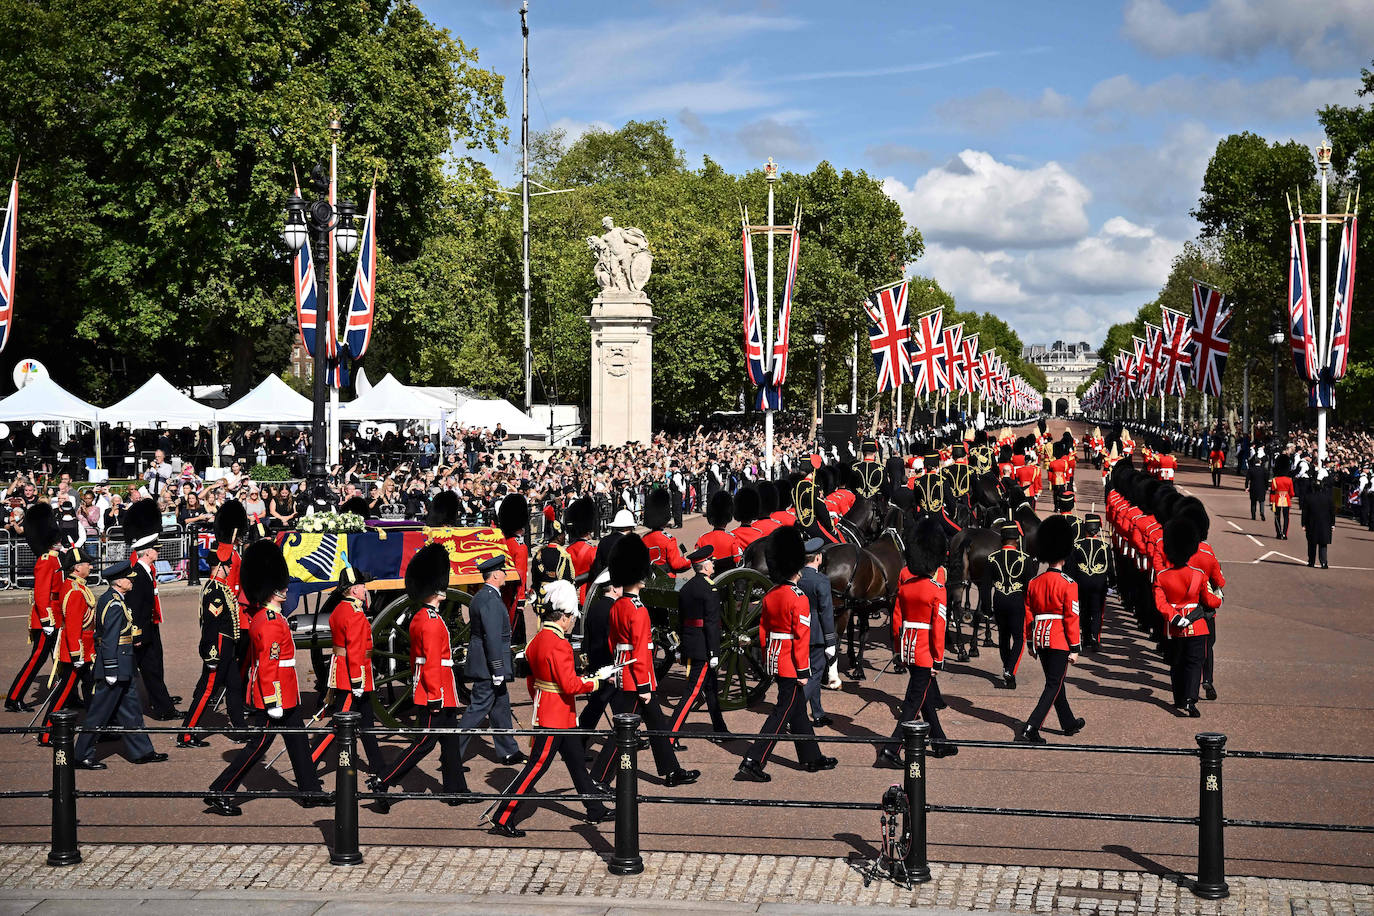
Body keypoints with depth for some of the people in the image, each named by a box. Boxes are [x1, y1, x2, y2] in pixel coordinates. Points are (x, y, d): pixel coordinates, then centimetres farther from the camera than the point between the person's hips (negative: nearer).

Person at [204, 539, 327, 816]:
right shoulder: (272, 623, -22)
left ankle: (311, 792, 23)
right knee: (259, 744, -3)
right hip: (275, 697, -10)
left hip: (285, 696, 10)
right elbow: (268, 666, -25)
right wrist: (273, 702, -24)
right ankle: (218, 793, 3)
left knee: (297, 741, 15)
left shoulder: (262, 617, 10)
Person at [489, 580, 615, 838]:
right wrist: (597, 679, -11)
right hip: (554, 719, -10)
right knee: (537, 766, -4)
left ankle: (595, 811, 31)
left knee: (576, 761, 18)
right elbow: (571, 685, -24)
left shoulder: (537, 640, 6)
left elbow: (531, 679, 16)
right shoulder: (559, 645, -23)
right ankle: (502, 820, 0)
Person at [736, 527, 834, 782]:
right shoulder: (798, 600, -18)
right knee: (783, 712, -4)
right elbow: (801, 637, -20)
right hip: (790, 665, -8)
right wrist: (803, 670, -15)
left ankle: (812, 758, 30)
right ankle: (752, 763, -8)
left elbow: (763, 632, 11)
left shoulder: (770, 596, 5)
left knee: (798, 708, 18)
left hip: (774, 661, 8)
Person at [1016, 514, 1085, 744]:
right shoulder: (1068, 584, -12)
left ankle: (1069, 724, 35)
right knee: (1053, 686, -3)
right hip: (1059, 641, -6)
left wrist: (1031, 643, 17)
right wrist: (1074, 648, -7)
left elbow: (1028, 615, 9)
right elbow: (1071, 617, -12)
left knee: (1055, 681, 19)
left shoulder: (1034, 583, 4)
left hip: (1040, 638, 6)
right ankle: (1030, 729, -14)